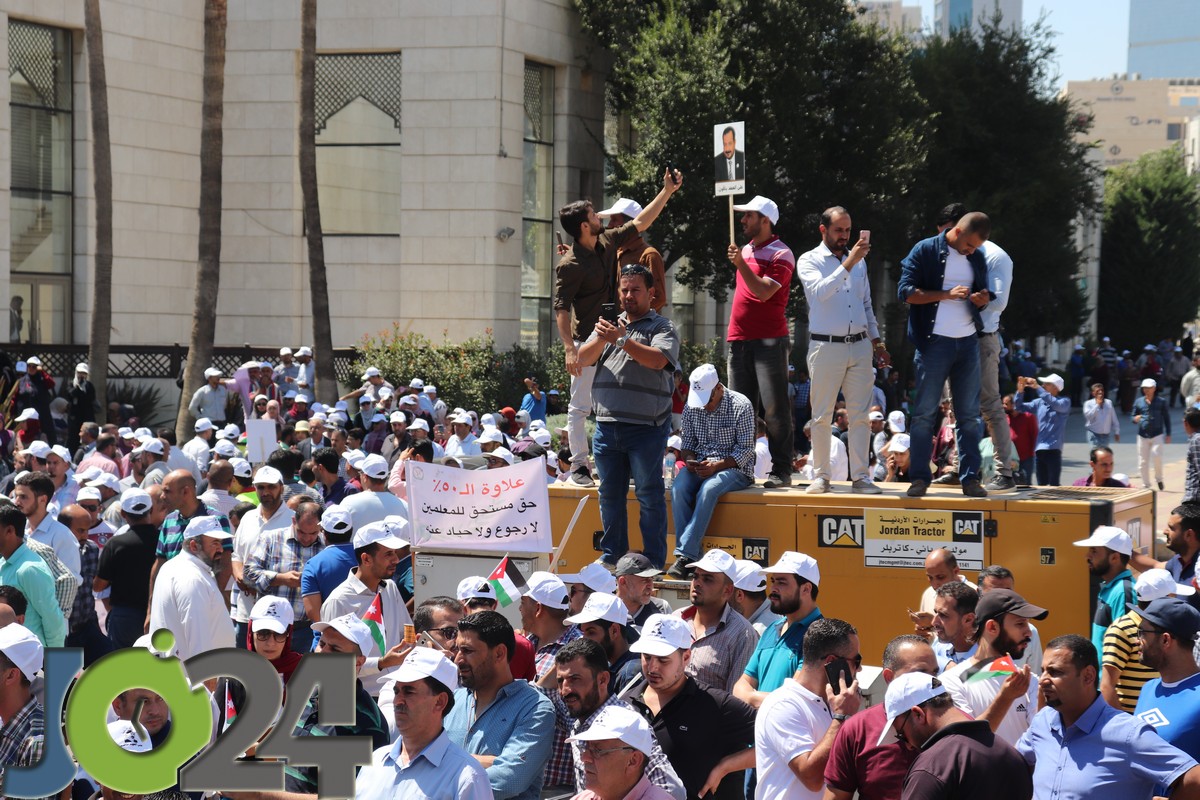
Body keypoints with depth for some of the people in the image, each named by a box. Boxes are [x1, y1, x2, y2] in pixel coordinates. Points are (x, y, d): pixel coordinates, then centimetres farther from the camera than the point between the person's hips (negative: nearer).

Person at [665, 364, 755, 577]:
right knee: (678, 488, -29)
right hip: (700, 465, 4)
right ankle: (688, 555, -33)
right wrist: (689, 460, -9)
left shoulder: (741, 406, -8)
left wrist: (717, 465, -22)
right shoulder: (691, 408, 6)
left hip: (734, 467, -4)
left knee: (708, 489, -36)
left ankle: (685, 554, -38)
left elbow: (745, 450, -9)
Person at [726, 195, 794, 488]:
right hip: (739, 340, 8)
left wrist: (741, 264, -22)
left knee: (774, 409, -8)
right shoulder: (746, 250, 16)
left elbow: (763, 292, -18)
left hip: (769, 340, -7)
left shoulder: (780, 254, -7)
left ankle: (781, 471, -6)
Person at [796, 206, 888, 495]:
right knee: (822, 416, 0)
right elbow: (821, 291, -21)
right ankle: (820, 476, 6)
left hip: (860, 346, 4)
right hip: (826, 347, -4)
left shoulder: (859, 260, 15)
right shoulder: (809, 261, -1)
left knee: (860, 415, 1)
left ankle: (860, 476, 2)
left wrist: (876, 341, 18)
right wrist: (848, 264, -26)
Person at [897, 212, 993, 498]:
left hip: (968, 343, 5)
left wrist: (983, 298, -2)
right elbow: (906, 292, -10)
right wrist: (948, 294, -17)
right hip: (935, 342, -5)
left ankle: (970, 478, 8)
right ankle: (920, 478, 1)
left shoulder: (978, 258, 12)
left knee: (970, 415, 5)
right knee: (925, 413, -3)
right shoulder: (925, 251, -4)